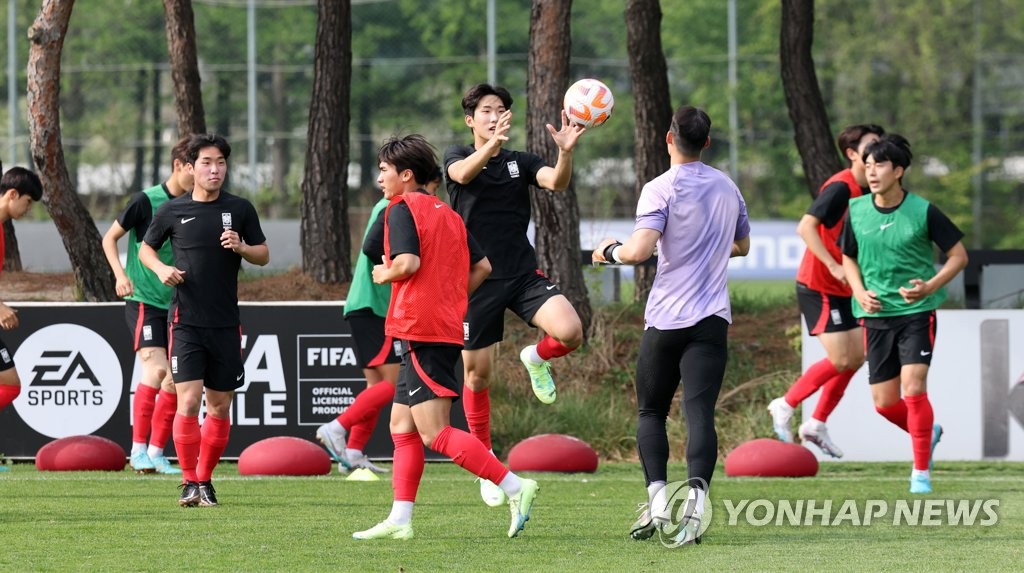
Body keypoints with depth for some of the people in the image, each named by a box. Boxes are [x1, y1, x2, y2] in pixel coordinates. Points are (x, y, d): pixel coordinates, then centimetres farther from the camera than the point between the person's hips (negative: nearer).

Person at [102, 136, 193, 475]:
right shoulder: (147, 201, -9)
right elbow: (110, 238, -2)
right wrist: (120, 274, -15)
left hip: (175, 305, 6)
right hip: (142, 299, -6)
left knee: (174, 381, 2)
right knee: (156, 368, -21)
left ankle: (156, 452, 13)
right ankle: (138, 449, -16)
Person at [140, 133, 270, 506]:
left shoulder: (240, 209, 5)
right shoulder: (172, 211, 2)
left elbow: (264, 255, 12)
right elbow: (146, 248, 15)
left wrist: (241, 248, -10)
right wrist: (161, 268, -6)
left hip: (226, 322, 2)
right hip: (186, 320, -2)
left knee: (220, 406, 7)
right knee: (188, 401, -13)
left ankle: (205, 479, 21)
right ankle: (189, 482, -5)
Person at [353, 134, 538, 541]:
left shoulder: (402, 209, -7)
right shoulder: (447, 214, 18)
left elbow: (408, 262, -21)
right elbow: (482, 266, 18)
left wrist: (383, 275, -2)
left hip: (420, 332, -10)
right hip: (446, 328, 10)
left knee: (435, 434, -12)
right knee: (402, 427, 12)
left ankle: (515, 487, -20)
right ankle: (399, 520, 9)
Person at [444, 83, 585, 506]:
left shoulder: (521, 162, 6)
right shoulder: (458, 157, 1)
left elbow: (556, 183, -13)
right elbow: (463, 173, -25)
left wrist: (565, 152, -36)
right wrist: (494, 142, -45)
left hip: (524, 275, 1)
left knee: (570, 331, -24)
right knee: (477, 376, 4)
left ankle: (537, 357, 12)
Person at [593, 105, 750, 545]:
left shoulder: (661, 189, -9)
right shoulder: (727, 188, 11)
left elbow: (639, 250, -19)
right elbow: (742, 245, 27)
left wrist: (610, 250, 1)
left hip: (665, 320, -3)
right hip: (712, 319, 3)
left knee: (650, 412, 11)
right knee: (700, 413, -7)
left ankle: (657, 500, -3)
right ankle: (696, 498, -25)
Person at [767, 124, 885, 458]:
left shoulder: (866, 191, 9)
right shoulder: (840, 188, -18)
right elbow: (806, 227, -25)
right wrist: (834, 267, -29)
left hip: (844, 290, 9)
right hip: (818, 287, -9)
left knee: (856, 357, 6)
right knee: (841, 360, -11)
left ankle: (817, 425, 16)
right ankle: (785, 406, 6)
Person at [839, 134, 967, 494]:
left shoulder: (923, 211, -9)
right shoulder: (856, 212, 0)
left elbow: (958, 255, -1)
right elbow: (848, 258, 16)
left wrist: (930, 286, -16)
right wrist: (860, 292, -2)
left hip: (917, 312, -4)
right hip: (876, 314, 4)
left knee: (914, 387, -17)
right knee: (884, 403, 4)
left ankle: (921, 473, -5)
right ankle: (928, 433, 36)